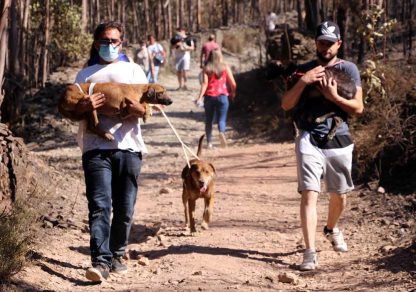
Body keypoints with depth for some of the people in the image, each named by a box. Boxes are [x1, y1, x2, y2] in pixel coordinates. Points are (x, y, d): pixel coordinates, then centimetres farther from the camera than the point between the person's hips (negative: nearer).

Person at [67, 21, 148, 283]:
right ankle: (101, 261, -21)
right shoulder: (86, 74, 18)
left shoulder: (133, 70, 18)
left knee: (124, 209, 3)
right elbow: (73, 112, 12)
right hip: (96, 148, -1)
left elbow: (148, 109, 11)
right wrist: (84, 107, -11)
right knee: (100, 206, -14)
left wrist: (138, 108, -14)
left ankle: (117, 255, 18)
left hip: (128, 146, 1)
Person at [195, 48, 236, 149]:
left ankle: (209, 142, 14)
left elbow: (204, 83, -11)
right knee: (221, 119, 1)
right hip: (222, 96, 0)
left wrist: (200, 97, -15)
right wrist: (233, 93, 19)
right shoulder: (225, 68, 1)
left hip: (209, 96, 1)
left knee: (209, 120, 13)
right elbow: (233, 84, 1)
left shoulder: (207, 68, 0)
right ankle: (222, 132, -31)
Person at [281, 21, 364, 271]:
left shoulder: (349, 69, 4)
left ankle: (332, 229, 45)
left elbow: (358, 108, -2)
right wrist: (303, 82, -14)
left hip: (339, 140, 1)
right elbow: (286, 104, 0)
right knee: (310, 194, -13)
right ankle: (310, 253, -16)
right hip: (310, 140, -1)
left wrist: (333, 96, -16)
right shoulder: (304, 70, 7)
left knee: (340, 196, 14)